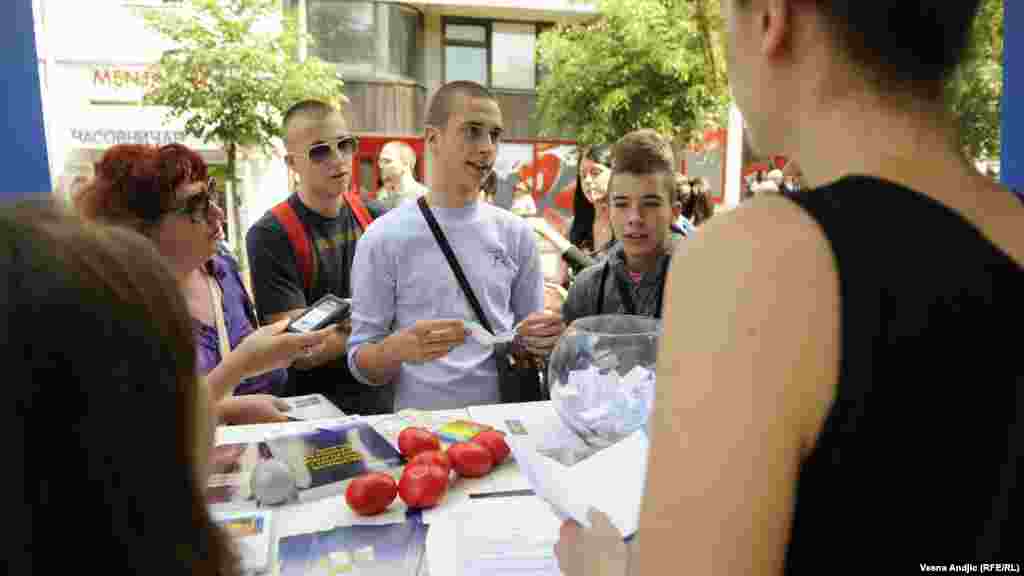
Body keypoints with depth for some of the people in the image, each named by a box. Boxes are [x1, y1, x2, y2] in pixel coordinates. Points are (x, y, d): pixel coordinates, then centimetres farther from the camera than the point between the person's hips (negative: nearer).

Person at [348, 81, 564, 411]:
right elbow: (361, 365, -1)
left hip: (503, 419, 4)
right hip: (422, 422, -3)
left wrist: (539, 341, -6)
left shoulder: (516, 233, 6)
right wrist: (397, 349, -20)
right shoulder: (384, 238, -4)